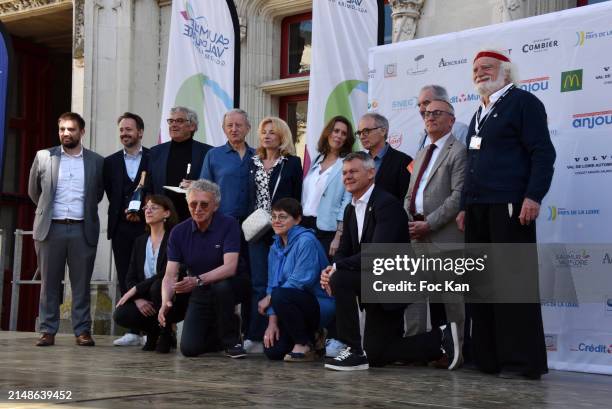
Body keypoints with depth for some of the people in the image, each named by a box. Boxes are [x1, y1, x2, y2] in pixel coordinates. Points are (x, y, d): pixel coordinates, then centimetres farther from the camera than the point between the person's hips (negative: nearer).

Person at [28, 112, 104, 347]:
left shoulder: (96, 161, 7)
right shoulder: (43, 157, 6)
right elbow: (33, 191, 16)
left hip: (83, 230, 0)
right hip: (51, 229, 0)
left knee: (81, 283, 2)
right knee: (49, 283, 3)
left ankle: (82, 330, 7)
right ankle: (48, 331, 8)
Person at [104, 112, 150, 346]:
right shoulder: (111, 162, 12)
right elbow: (112, 195, 10)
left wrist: (143, 213, -6)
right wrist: (125, 212, -3)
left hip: (147, 225, -3)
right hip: (121, 228, 3)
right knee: (125, 280, 3)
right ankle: (132, 330, 6)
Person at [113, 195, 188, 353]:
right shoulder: (140, 242, 10)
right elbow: (130, 277, 5)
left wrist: (136, 290, -19)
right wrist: (138, 299, -15)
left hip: (174, 301, -5)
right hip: (147, 304, 5)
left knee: (158, 286, -36)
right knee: (120, 315, -22)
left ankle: (165, 334, -11)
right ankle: (153, 331, 8)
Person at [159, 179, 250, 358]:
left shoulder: (229, 225, -17)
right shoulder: (179, 232, -7)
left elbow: (230, 267, -29)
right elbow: (170, 275, -11)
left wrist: (198, 280, -44)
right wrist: (165, 302, -32)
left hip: (231, 287, -3)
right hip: (200, 294, 3)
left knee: (221, 285, -38)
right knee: (189, 348, -13)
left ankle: (232, 340, -13)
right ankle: (219, 334, 22)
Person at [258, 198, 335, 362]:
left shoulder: (306, 241, -14)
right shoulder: (275, 248, 11)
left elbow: (301, 281, -21)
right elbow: (272, 284, 8)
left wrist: (269, 298, -12)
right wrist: (272, 321, -4)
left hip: (320, 305, -7)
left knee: (280, 295, -33)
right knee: (273, 351, -11)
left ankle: (305, 345, -14)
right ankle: (308, 336, 19)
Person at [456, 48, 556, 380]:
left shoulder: (523, 102, -2)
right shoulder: (480, 113, 24)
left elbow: (543, 153, -10)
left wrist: (533, 197, -19)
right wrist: (466, 206, 19)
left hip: (509, 208, -8)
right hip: (478, 211, 8)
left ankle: (523, 360, -3)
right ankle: (488, 356, 11)